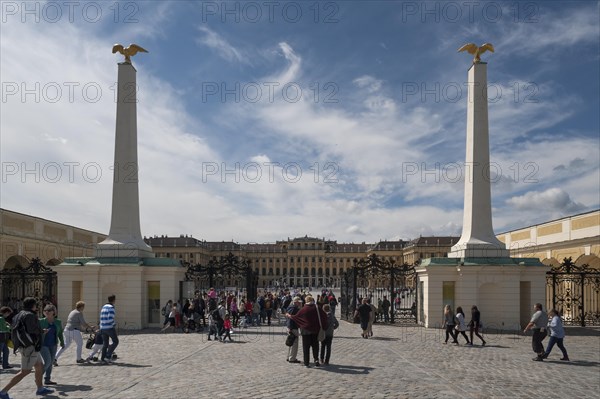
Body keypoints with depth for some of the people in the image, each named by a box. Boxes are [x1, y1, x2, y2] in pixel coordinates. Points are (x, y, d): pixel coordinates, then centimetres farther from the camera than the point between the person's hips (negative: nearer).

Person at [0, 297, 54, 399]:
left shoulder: (20, 315, 14)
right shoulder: (29, 315, -16)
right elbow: (32, 329, -25)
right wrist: (42, 331, -6)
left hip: (28, 346, 11)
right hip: (30, 347, -11)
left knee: (40, 367, 20)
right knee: (25, 371, -7)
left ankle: (40, 389, 31)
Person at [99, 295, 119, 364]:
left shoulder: (104, 307, 14)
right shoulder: (111, 307, -13)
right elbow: (110, 319, -22)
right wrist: (114, 324, -4)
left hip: (103, 328, 8)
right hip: (110, 327, -8)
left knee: (105, 344, 11)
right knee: (115, 342, 3)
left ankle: (103, 359, 7)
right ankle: (108, 356, -4)